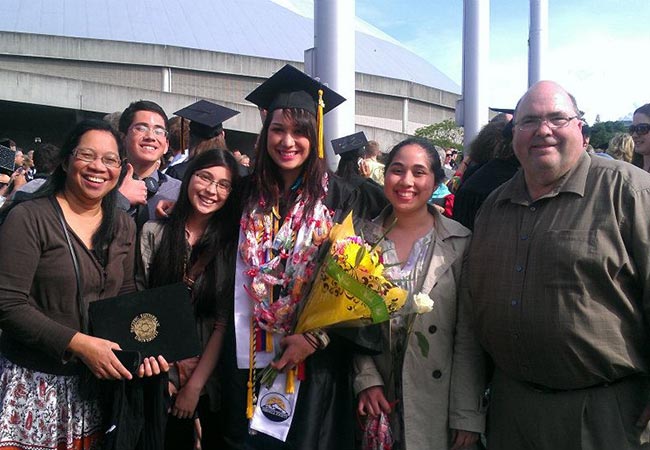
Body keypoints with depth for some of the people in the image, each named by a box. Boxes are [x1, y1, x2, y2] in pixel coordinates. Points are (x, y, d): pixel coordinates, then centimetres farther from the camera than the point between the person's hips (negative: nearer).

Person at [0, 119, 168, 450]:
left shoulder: (123, 227, 5)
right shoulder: (28, 218, -11)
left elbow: (127, 297, 7)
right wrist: (79, 344, -23)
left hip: (96, 381, 5)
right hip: (33, 382, -4)